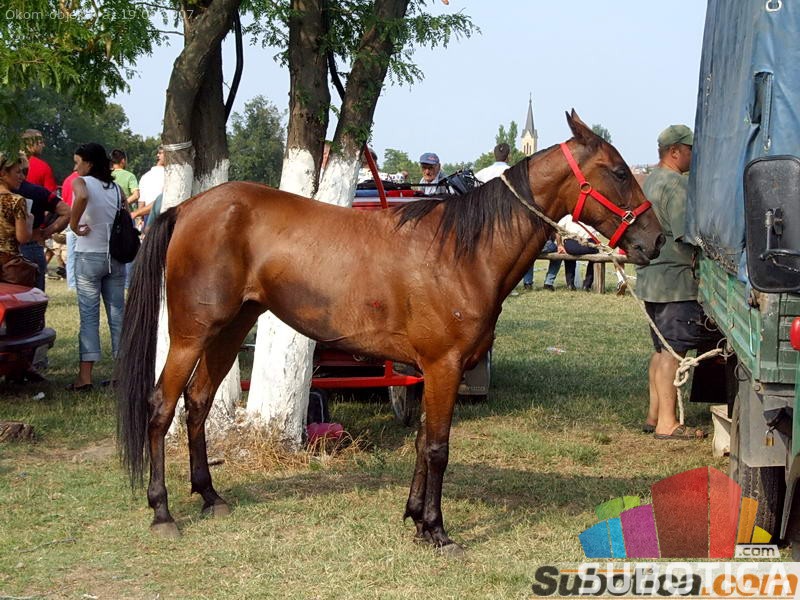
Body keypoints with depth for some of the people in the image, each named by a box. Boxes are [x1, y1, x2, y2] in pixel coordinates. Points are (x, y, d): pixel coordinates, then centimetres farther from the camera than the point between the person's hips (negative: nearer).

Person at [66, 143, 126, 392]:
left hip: (88, 257, -5)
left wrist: (74, 225, -19)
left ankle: (85, 375, -6)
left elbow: (81, 197, -30)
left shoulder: (81, 182, -8)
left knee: (89, 315, -2)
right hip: (116, 257, 5)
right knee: (117, 314, 9)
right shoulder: (116, 188, 10)